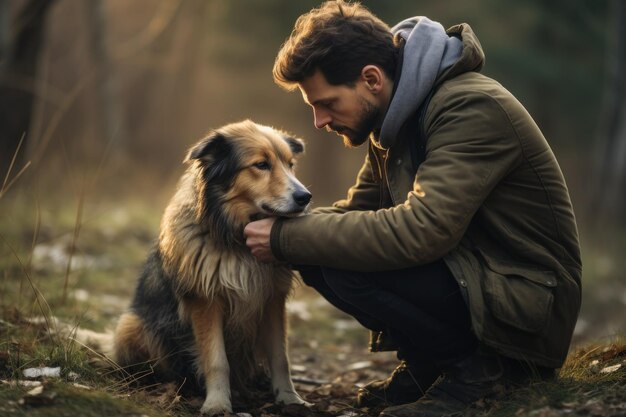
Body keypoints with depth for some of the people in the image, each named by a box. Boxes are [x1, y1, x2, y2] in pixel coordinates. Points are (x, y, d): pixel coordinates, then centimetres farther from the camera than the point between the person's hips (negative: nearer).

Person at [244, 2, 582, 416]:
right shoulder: (394, 116, 6)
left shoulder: (472, 108, -23)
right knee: (319, 250, 0)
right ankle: (428, 366, 8)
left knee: (341, 266, -24)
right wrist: (282, 228, -9)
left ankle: (474, 366, -8)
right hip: (471, 278, 9)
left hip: (527, 307, -9)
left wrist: (287, 238, -25)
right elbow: (357, 208, 11)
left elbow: (421, 231, -33)